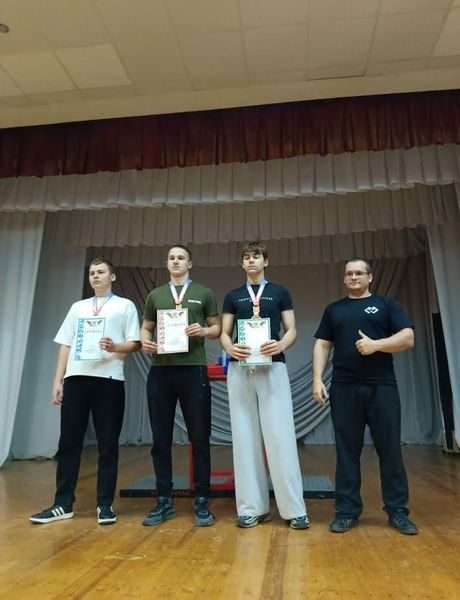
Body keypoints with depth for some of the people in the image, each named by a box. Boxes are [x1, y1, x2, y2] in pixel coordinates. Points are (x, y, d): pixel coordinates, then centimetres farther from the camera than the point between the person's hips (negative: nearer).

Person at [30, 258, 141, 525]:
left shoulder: (125, 306, 8)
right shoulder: (78, 307, 19)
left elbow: (136, 343, 2)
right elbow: (66, 345, 16)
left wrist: (115, 347, -19)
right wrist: (58, 380, 8)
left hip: (109, 378, -3)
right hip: (76, 378, 4)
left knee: (108, 445, 2)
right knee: (69, 443, 6)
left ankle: (105, 504, 12)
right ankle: (63, 504, 17)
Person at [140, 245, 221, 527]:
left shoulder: (204, 294, 9)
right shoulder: (155, 295, 15)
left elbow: (218, 327, 8)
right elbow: (145, 327, 17)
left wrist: (204, 331, -13)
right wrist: (145, 341, -4)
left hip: (193, 369, -2)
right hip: (160, 370, 3)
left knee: (200, 438, 2)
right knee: (161, 438, 7)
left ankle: (201, 502, 15)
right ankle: (165, 501, 21)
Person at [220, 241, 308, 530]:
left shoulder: (280, 293, 10)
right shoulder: (233, 296, 14)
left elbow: (292, 330, 5)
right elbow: (224, 333, 10)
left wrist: (280, 345, -17)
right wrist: (230, 348, -13)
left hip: (273, 368, -2)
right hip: (240, 370, 2)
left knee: (280, 436, -4)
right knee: (245, 437, 4)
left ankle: (294, 508, 6)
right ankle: (253, 507, 14)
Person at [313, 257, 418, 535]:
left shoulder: (386, 304, 8)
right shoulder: (333, 310, 15)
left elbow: (408, 338, -1)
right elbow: (322, 346, 11)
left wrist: (376, 344, -17)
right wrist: (318, 380, 0)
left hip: (382, 387, -1)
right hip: (344, 388, 2)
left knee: (390, 450, 5)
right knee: (347, 451, 6)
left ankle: (398, 511, 20)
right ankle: (347, 511, 17)